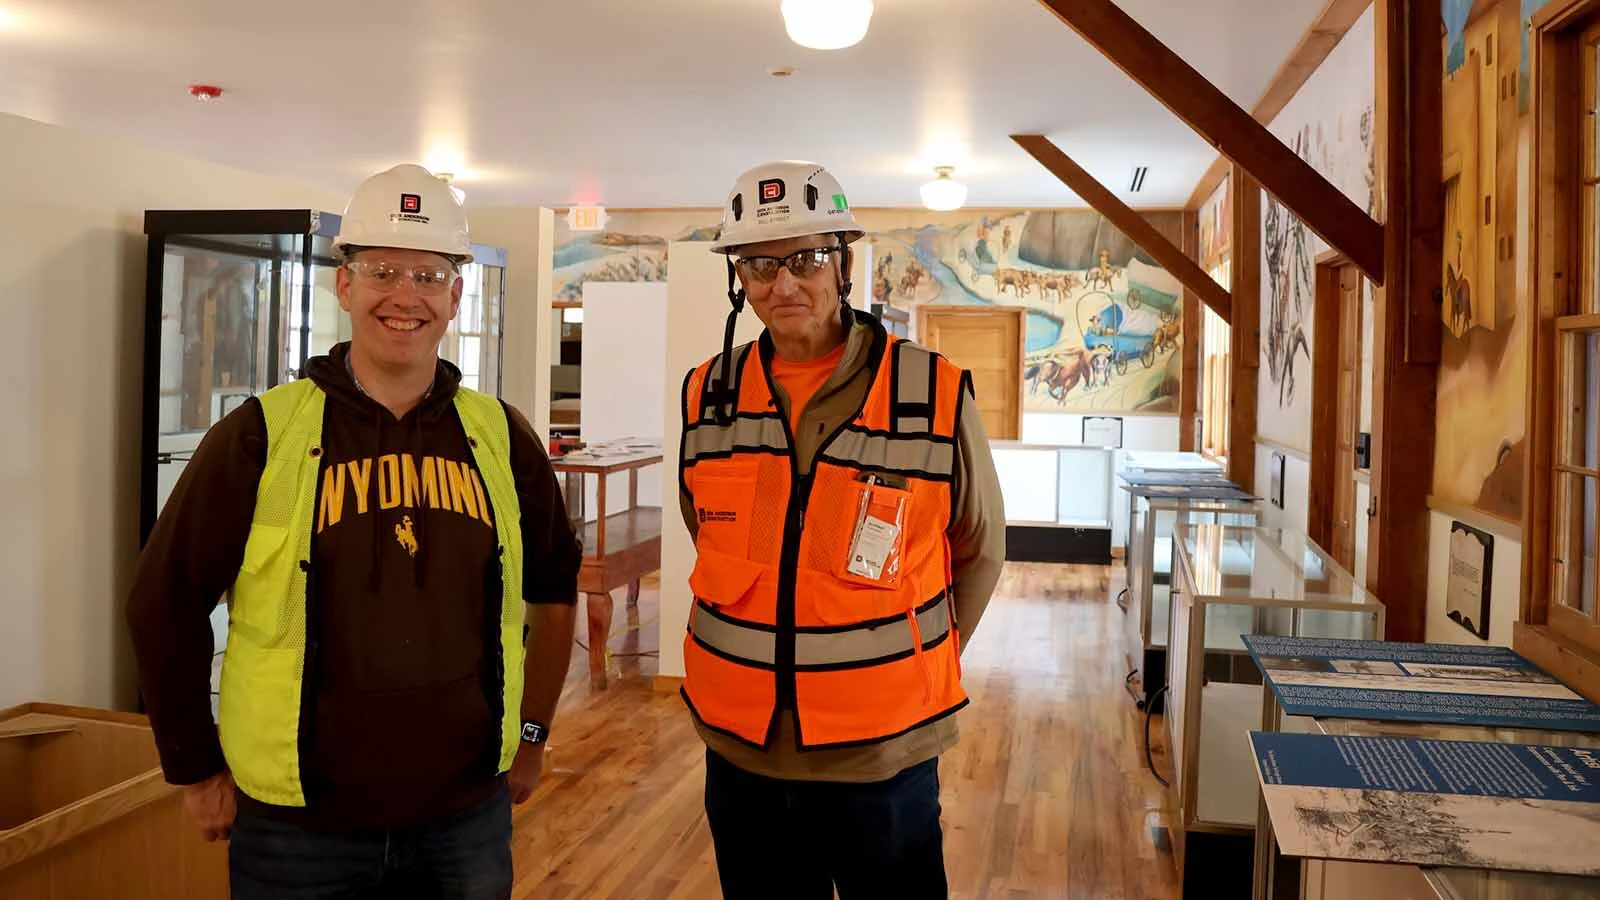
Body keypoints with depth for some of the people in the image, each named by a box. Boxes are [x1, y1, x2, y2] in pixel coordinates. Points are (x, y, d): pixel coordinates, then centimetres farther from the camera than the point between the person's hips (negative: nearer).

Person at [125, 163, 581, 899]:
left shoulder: (500, 437, 1)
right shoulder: (261, 436, -8)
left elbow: (554, 587, 13)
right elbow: (163, 605, -2)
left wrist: (530, 732, 13)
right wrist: (197, 770, 1)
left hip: (468, 817, 3)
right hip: (296, 828, -2)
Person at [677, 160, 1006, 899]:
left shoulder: (935, 394, -10)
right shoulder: (707, 396, 0)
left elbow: (977, 553, 4)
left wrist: (909, 665, 6)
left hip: (885, 753, -3)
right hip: (739, 750, 3)